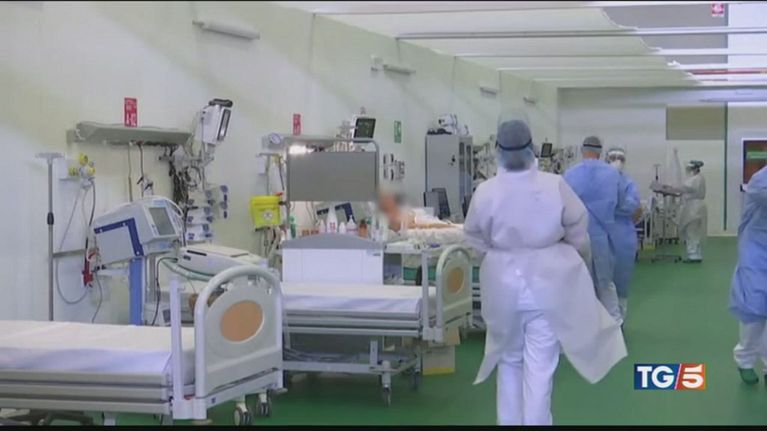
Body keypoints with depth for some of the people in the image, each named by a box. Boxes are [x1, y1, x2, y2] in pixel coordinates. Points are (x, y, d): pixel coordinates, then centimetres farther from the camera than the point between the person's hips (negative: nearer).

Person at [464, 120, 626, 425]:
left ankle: (509, 421, 29)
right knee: (539, 367, 6)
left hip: (504, 283, 1)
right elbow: (578, 231, -2)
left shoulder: (486, 191, -14)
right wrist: (569, 252, 19)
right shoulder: (555, 185, -15)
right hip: (547, 283, -1)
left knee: (510, 360, 20)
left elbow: (475, 240, -1)